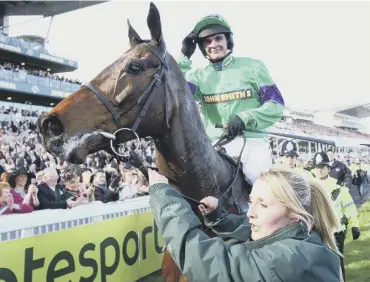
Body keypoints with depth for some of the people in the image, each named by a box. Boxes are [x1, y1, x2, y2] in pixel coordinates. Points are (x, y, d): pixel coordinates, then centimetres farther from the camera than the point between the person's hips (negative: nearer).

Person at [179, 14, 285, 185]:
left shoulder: (252, 67, 5)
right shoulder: (198, 76, 10)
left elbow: (276, 105, 0)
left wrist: (245, 118, -16)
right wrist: (184, 57, -6)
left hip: (251, 140, -2)